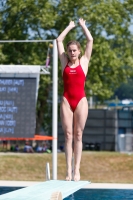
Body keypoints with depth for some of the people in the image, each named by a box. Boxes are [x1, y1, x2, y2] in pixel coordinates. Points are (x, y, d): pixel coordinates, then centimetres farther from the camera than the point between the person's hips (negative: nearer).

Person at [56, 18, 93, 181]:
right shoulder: (65, 62, 11)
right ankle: (68, 170, -3)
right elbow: (59, 40, 13)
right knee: (68, 135, -2)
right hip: (66, 100, 1)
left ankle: (77, 169, -2)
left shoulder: (84, 61, 8)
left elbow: (90, 40, 8)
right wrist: (69, 27, 22)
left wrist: (83, 26, 20)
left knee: (78, 135, 0)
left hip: (80, 100, -1)